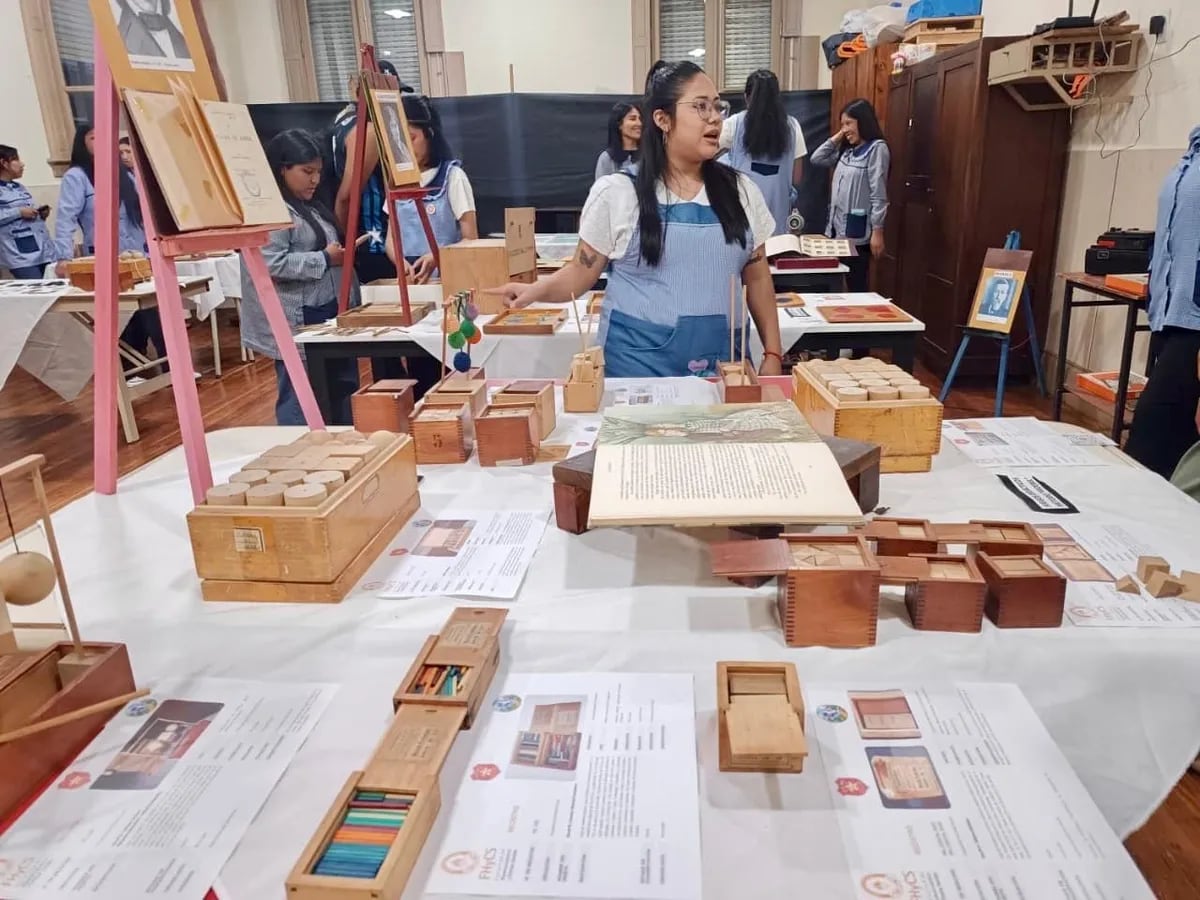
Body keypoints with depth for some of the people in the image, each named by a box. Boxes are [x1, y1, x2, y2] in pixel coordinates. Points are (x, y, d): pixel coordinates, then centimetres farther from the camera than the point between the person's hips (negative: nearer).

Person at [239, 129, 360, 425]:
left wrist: (341, 254, 11)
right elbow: (271, 264, -24)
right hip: (298, 323, -10)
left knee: (341, 392, 15)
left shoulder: (311, 206, 17)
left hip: (326, 315, 10)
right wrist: (325, 259, -17)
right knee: (301, 402, -4)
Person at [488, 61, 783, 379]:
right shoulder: (617, 193, -5)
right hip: (639, 365, -3)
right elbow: (582, 272, -1)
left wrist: (772, 355, 6)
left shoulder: (740, 191, 5)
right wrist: (535, 291, -21)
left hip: (721, 366, 4)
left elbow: (758, 278, 10)